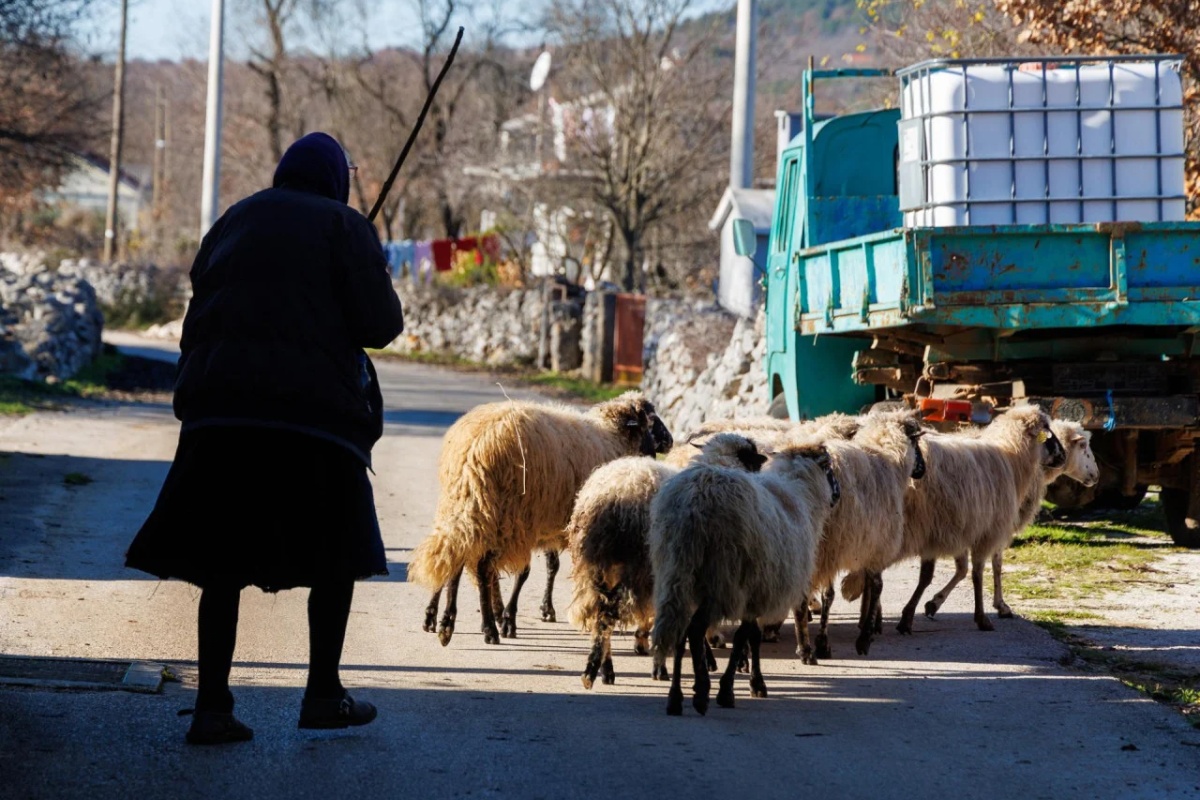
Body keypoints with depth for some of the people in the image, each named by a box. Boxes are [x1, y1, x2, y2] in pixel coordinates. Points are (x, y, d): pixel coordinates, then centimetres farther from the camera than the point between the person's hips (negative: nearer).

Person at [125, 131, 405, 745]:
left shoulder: (231, 224, 18)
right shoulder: (343, 227, 2)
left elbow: (196, 320, 18)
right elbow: (378, 324, -6)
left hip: (219, 408, 4)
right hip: (313, 412, -4)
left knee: (224, 562, 7)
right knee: (336, 555, 12)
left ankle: (211, 706, 1)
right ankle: (322, 695, 14)